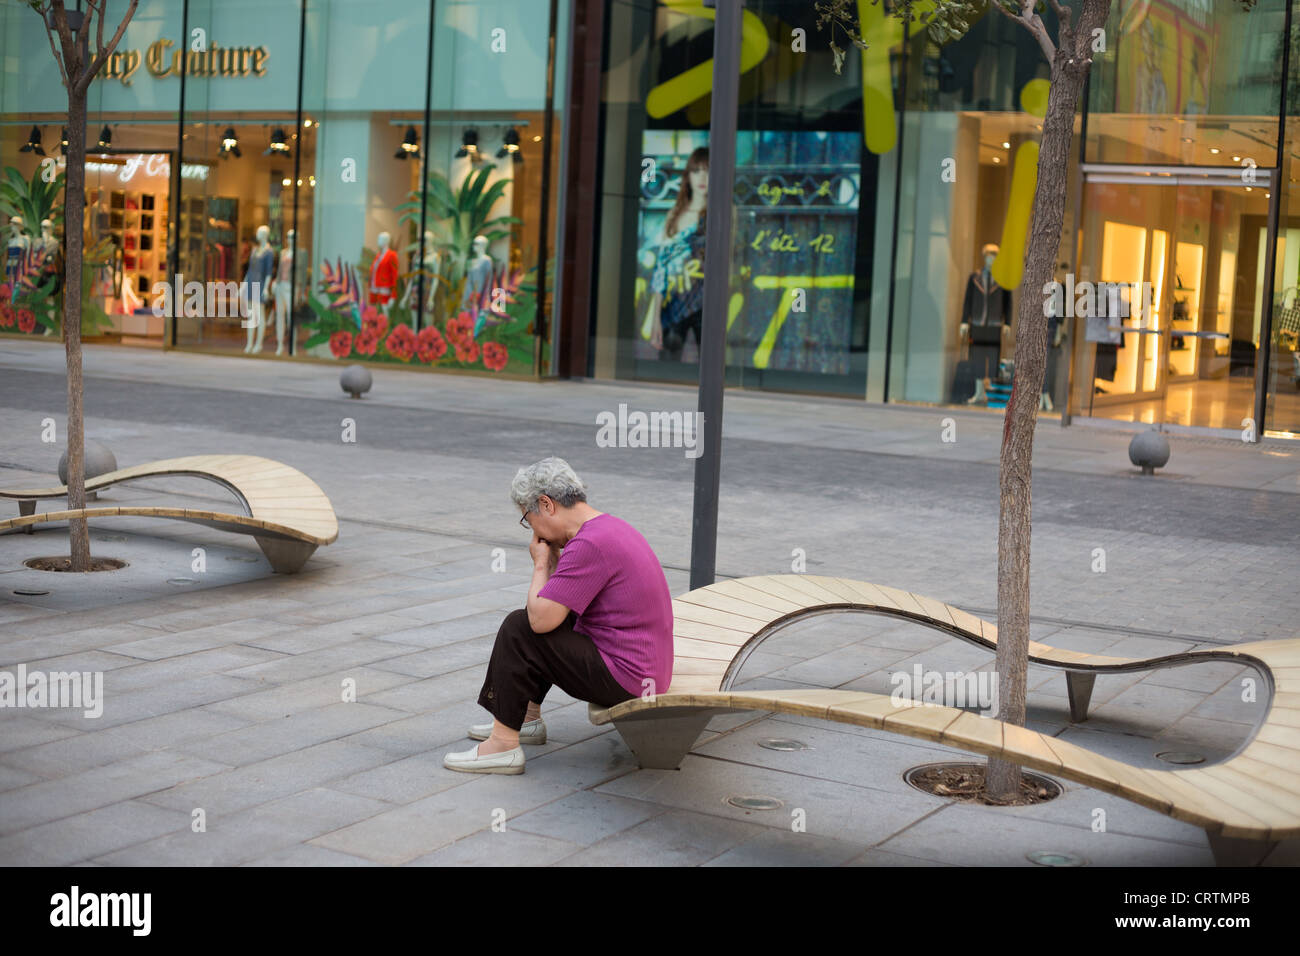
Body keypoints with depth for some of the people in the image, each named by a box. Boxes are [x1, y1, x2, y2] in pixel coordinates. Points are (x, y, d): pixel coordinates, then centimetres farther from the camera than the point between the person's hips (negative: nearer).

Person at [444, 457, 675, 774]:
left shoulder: (589, 545, -21)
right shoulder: (612, 527, 11)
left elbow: (541, 618, -22)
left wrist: (541, 563, -7)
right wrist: (553, 559, 6)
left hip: (622, 682, -10)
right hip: (648, 670, 10)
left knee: (519, 628, -8)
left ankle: (503, 745, -5)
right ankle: (527, 718, 32)